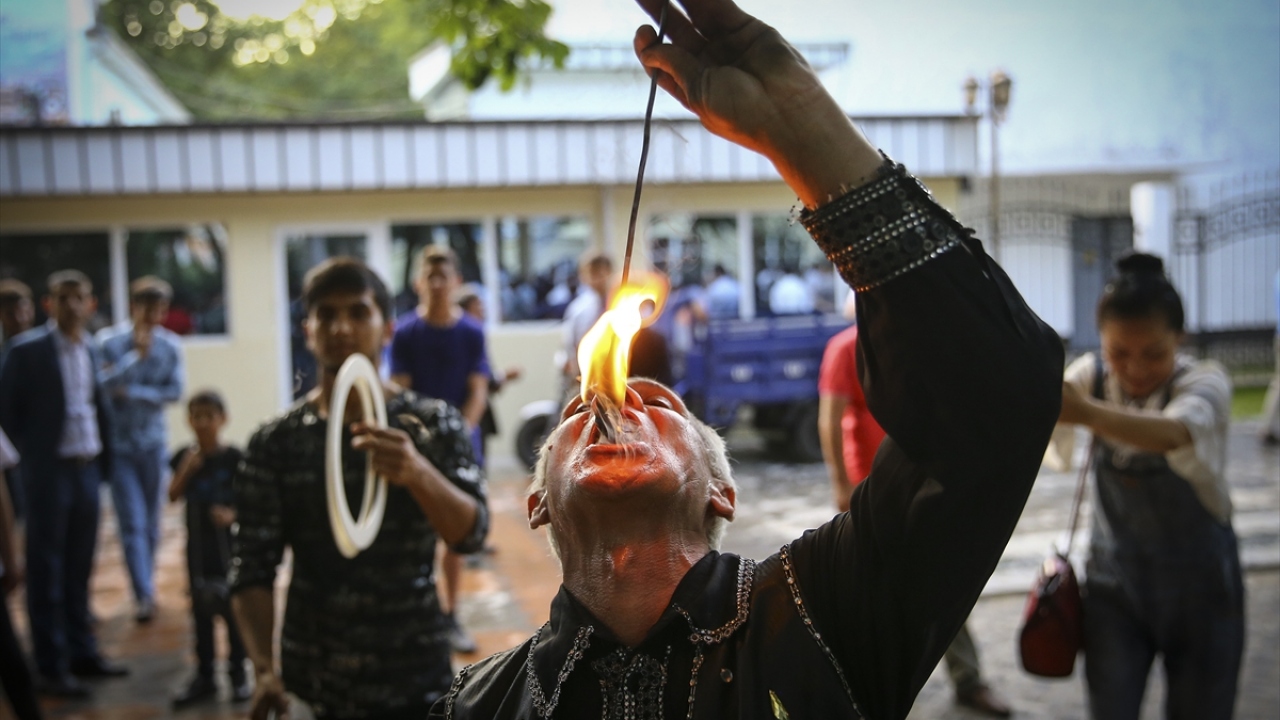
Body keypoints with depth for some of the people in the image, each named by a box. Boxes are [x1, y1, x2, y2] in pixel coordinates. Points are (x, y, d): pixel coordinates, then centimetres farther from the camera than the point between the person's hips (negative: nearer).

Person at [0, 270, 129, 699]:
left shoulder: (91, 349, 7)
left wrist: (103, 455, 9)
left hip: (87, 467, 5)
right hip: (50, 470, -5)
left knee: (79, 567, 14)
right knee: (46, 571, 3)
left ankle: (82, 652, 26)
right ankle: (50, 668, 11)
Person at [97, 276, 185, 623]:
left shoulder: (170, 345, 0)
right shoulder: (109, 341, -5)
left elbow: (174, 391, -4)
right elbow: (102, 383, -16)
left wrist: (132, 392, -12)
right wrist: (136, 355, -20)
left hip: (154, 442, 2)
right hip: (119, 444, -2)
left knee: (151, 523, 11)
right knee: (132, 523, -8)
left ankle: (146, 587, 25)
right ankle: (145, 595, -9)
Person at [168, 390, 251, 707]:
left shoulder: (233, 457, -10)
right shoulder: (185, 456, 1)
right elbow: (172, 496, 0)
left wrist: (232, 515, -25)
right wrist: (185, 470, -14)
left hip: (228, 545, -4)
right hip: (197, 547, 4)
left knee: (231, 609, 5)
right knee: (201, 612, 12)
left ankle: (238, 673, 18)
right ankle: (204, 675, 23)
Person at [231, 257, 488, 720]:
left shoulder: (435, 425, -3)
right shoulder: (274, 444, -3)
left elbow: (472, 534, -13)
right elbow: (252, 568, -6)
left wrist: (419, 474, -31)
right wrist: (265, 669, -20)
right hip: (315, 681, 0)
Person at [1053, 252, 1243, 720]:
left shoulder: (1205, 380, -17)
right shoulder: (1094, 375, -4)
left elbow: (1174, 432, -39)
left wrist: (1087, 413, -57)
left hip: (1199, 585, -2)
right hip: (1114, 581, 2)